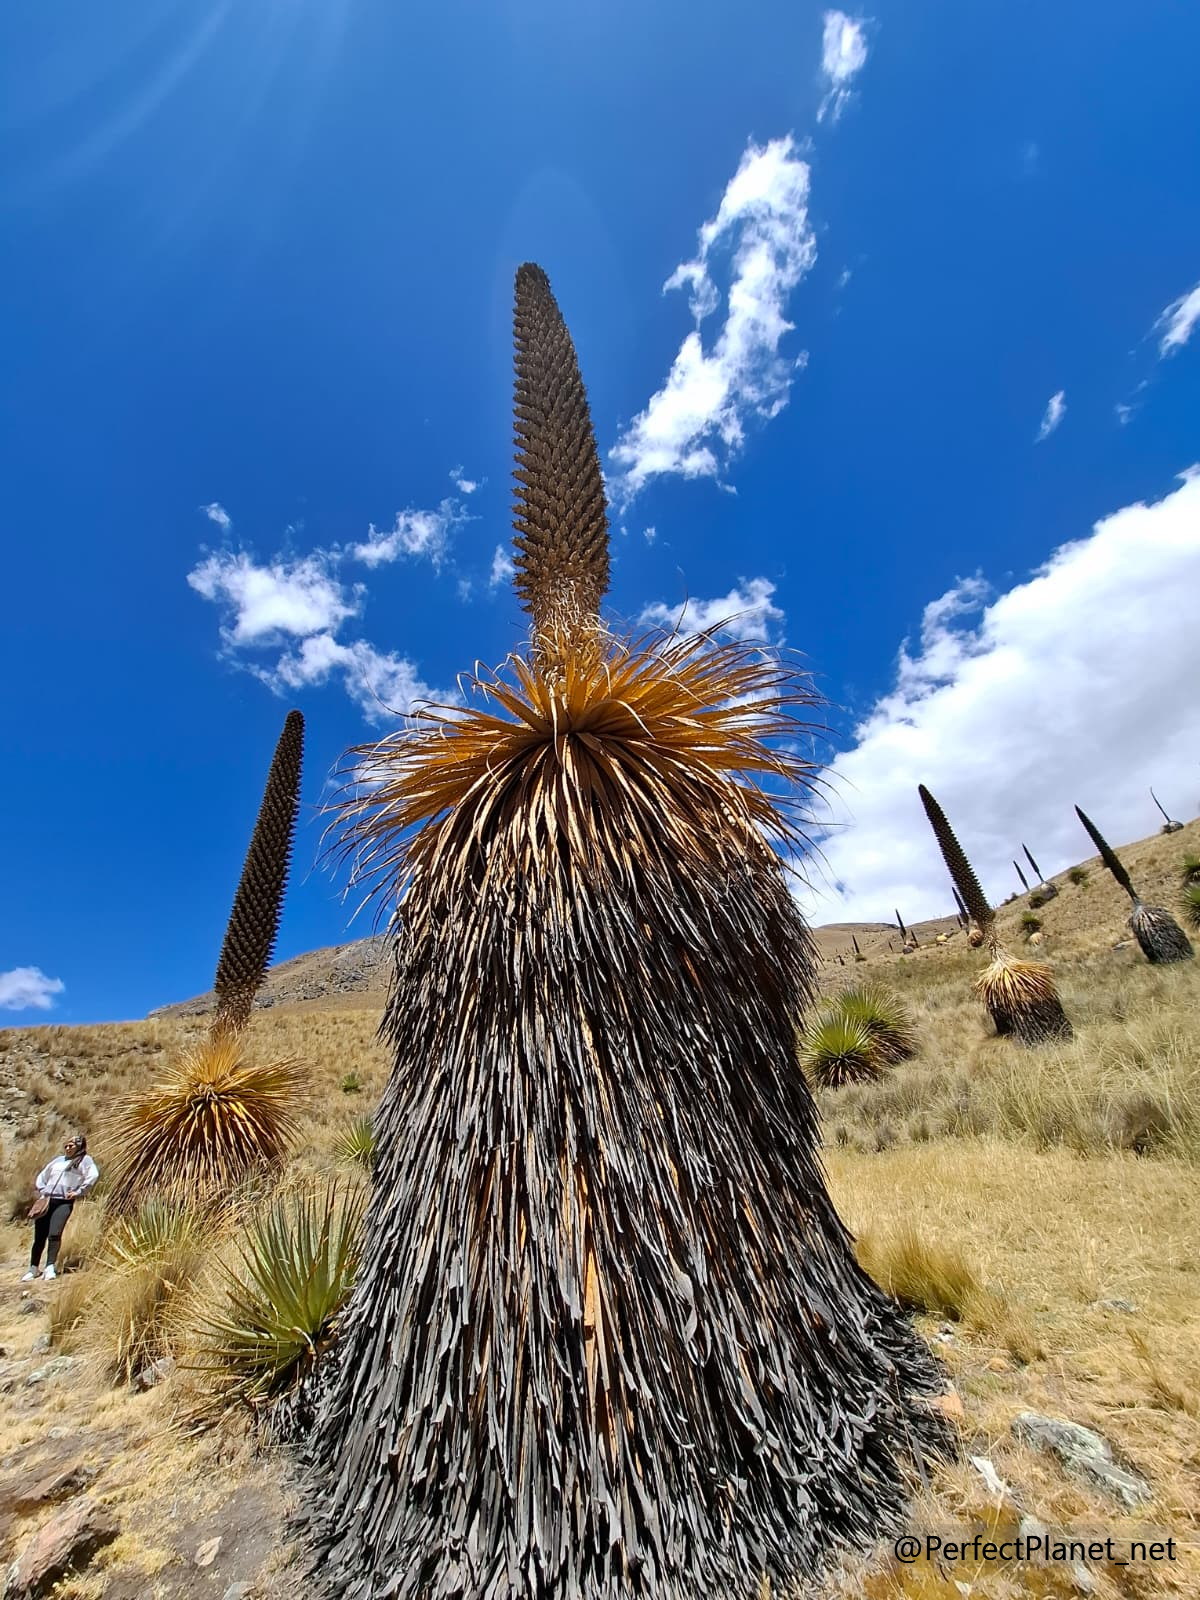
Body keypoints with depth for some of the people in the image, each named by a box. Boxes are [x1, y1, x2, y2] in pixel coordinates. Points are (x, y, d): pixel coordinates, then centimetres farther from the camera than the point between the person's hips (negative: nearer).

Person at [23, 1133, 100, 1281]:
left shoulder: (84, 1159, 3)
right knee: (39, 1237, 5)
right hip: (46, 1201, 5)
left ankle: (50, 1267, -6)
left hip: (64, 1203, -5)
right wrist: (42, 1191, 12)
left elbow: (93, 1175, -10)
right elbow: (41, 1177, 28)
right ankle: (33, 1269, 19)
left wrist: (79, 1191, -11)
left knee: (54, 1235, -16)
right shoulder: (58, 1160, 19)